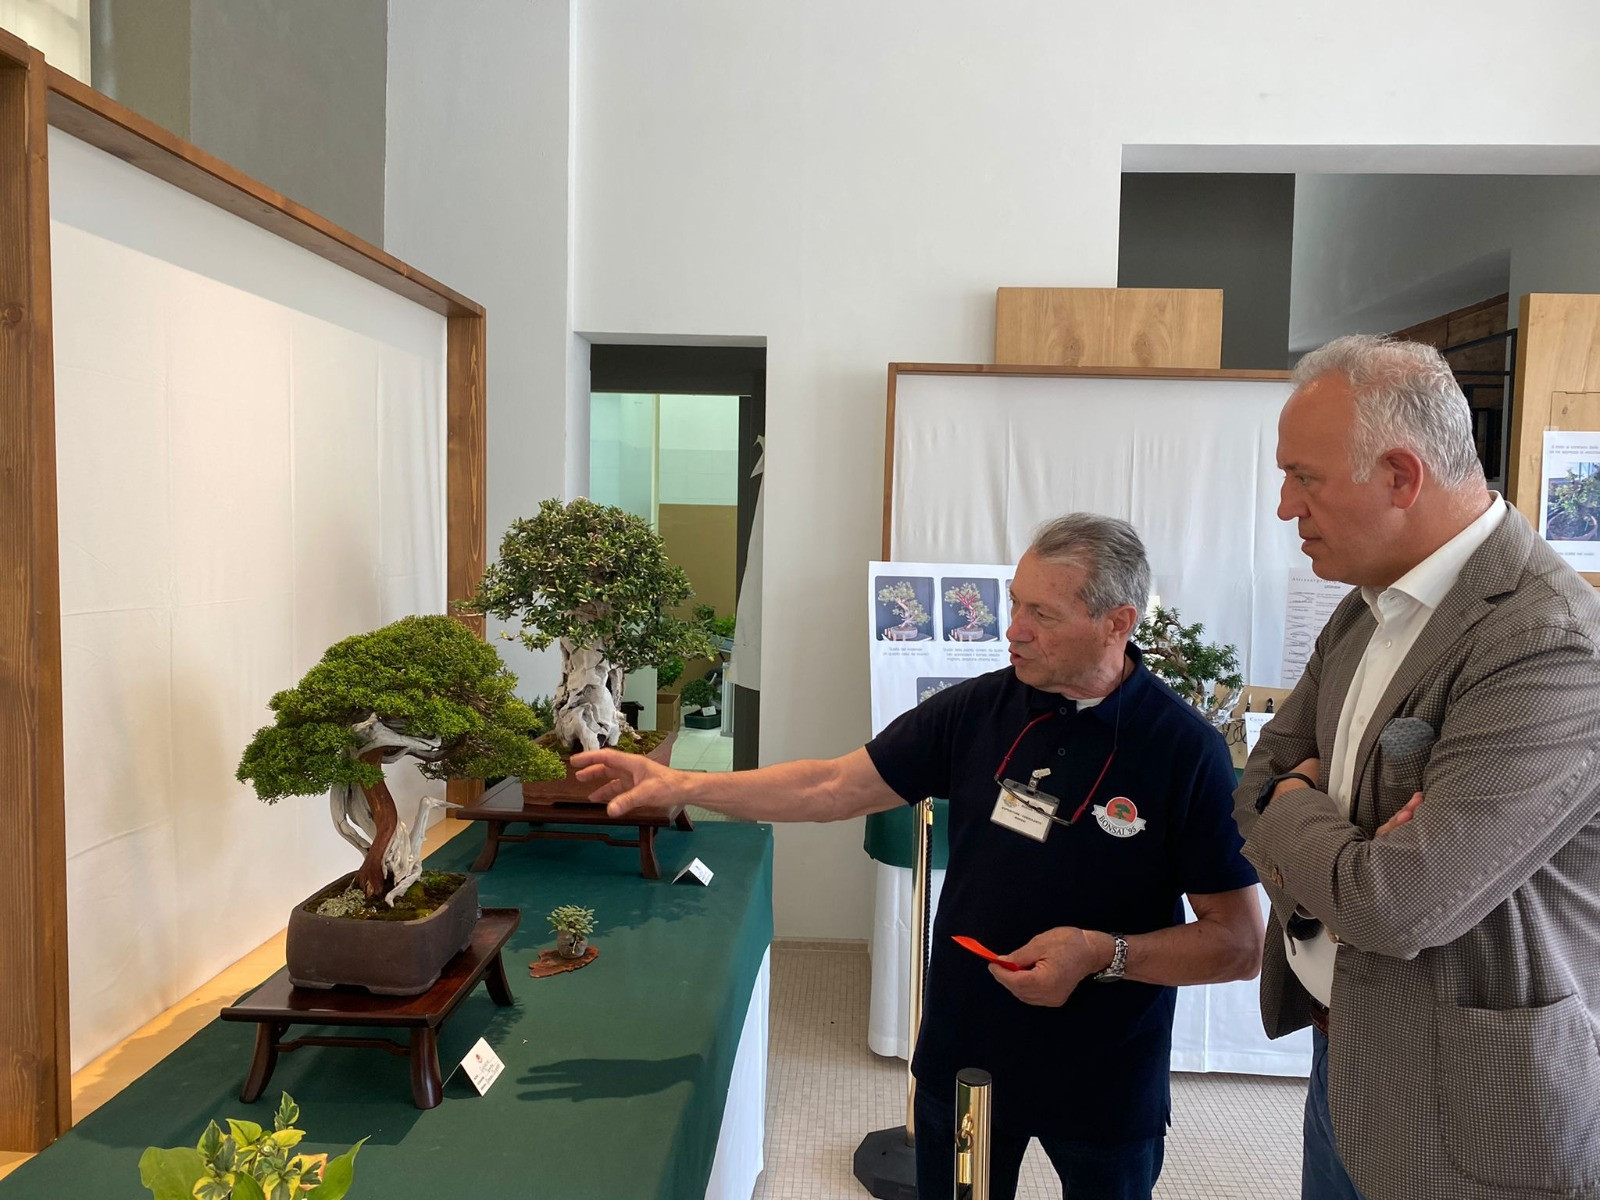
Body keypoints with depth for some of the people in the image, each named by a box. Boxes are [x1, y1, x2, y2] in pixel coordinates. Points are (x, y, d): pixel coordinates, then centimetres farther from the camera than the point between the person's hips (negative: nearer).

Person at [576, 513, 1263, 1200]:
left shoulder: (1183, 750, -17)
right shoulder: (977, 709, -8)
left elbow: (1241, 944, -13)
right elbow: (832, 789, -5)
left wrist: (1104, 954, -27)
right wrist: (680, 785, -11)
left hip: (1104, 1085, -2)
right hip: (962, 1059, 3)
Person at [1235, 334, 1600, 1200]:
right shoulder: (1368, 608, 2)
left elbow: (1395, 904, -29)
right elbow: (1263, 777, 6)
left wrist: (1291, 806, -11)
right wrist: (1326, 853, -15)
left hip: (1469, 1119, -7)